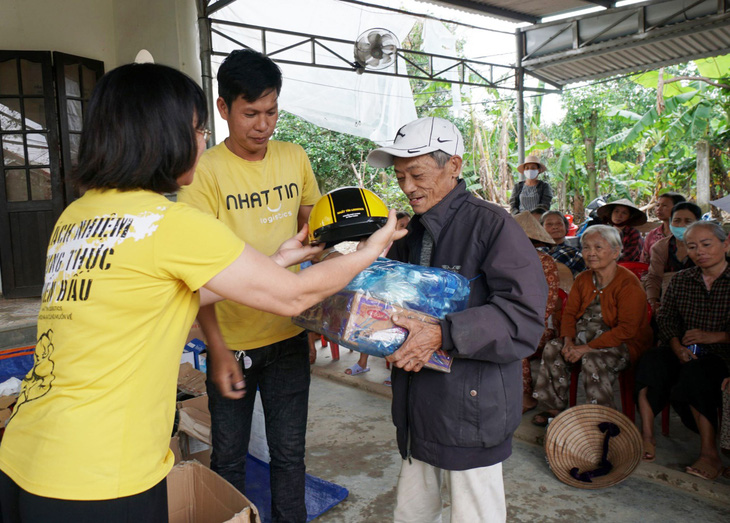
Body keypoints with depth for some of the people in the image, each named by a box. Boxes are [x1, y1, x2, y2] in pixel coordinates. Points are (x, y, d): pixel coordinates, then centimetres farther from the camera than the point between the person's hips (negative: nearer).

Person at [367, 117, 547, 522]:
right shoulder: (411, 233, 11)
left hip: (471, 408, -7)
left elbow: (523, 317, -23)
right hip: (419, 409, 7)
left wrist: (442, 335, -30)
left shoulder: (492, 225, -15)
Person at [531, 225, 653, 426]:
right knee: (552, 349, -16)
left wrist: (587, 348, -26)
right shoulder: (582, 279, 5)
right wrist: (569, 340, -15)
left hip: (623, 342, -7)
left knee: (592, 359, -34)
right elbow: (569, 313, 6)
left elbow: (627, 330, -22)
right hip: (587, 335, 7)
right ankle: (555, 407, -4)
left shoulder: (629, 284, -17)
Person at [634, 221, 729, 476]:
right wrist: (678, 349, -11)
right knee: (650, 361, -28)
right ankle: (647, 435, -27)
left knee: (695, 373, -35)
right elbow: (665, 319, 6)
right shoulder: (680, 280, 13)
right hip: (683, 353, 3)